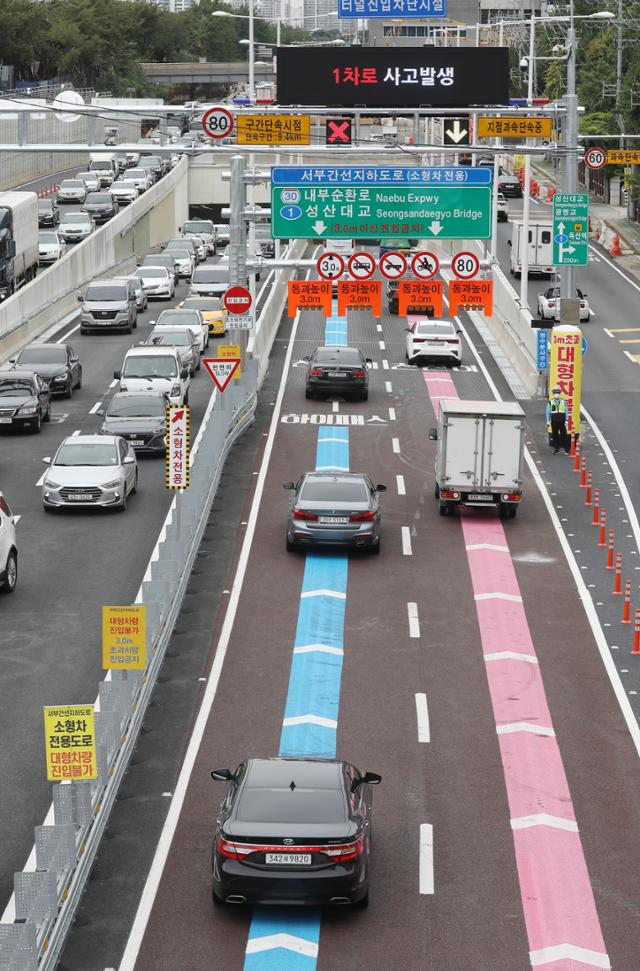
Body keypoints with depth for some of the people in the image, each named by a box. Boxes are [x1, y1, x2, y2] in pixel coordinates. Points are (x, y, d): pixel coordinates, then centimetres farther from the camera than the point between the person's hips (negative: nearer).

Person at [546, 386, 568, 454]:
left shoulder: (563, 402, 5)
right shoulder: (550, 402, 3)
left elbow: (566, 412, 7)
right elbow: (548, 412, 6)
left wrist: (566, 420, 1)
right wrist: (548, 421, -1)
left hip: (562, 422, 0)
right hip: (554, 422, 0)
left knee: (564, 435, -1)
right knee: (555, 435, 6)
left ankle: (566, 449, 3)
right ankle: (556, 449, 16)